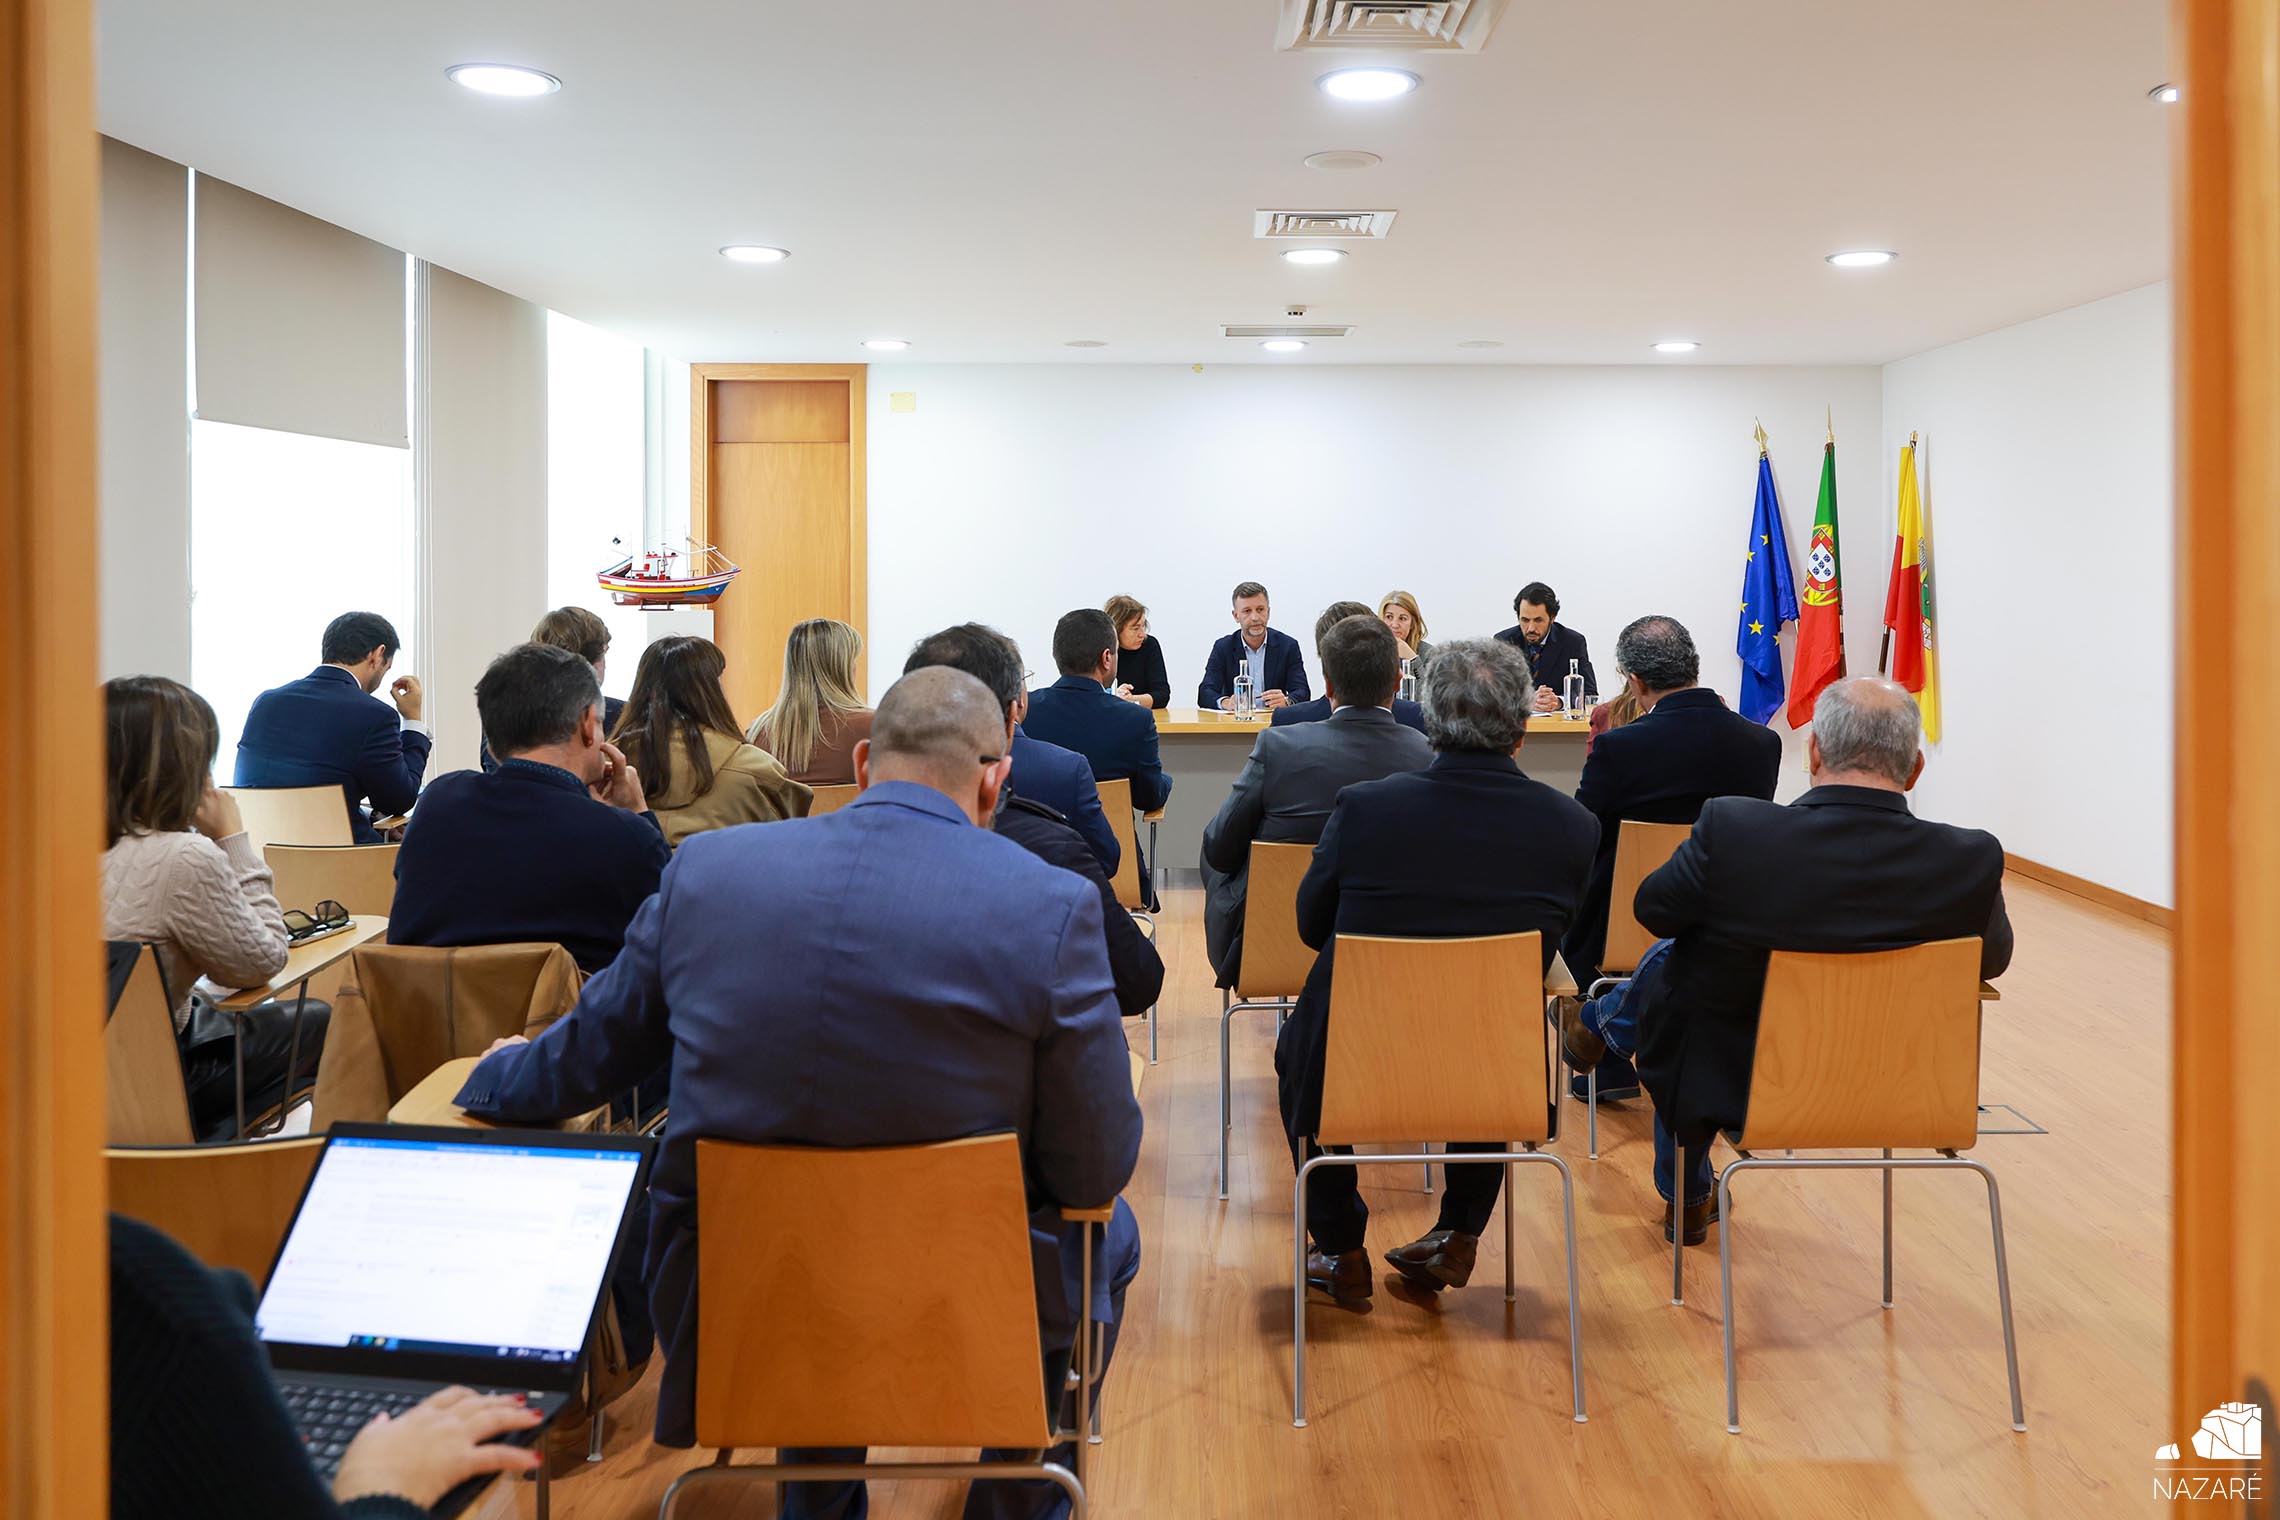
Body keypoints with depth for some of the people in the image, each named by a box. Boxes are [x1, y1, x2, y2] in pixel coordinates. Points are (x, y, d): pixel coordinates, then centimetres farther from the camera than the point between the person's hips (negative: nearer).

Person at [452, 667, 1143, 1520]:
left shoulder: (705, 868, -8)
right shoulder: (1051, 906, -18)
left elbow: (583, 1059, 8)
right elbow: (1095, 1170, -12)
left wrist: (499, 1072, 31)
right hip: (965, 1318, -3)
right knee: (1108, 1231, 28)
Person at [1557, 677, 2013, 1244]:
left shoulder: (1732, 829, -28)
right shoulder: (1973, 859, -22)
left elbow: (1654, 910, -7)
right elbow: (1993, 957, 0)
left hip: (1729, 1085, -3)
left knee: (1669, 957, 27)